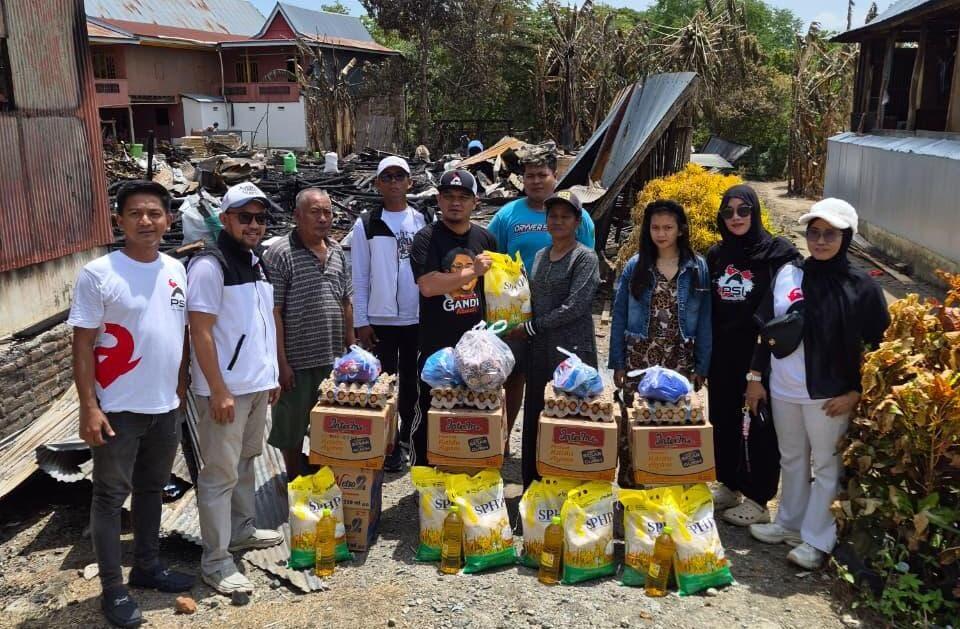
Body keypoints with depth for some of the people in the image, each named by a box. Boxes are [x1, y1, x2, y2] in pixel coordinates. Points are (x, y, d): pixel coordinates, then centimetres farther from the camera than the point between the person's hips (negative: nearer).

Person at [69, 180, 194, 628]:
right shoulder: (98, 274, -12)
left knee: (152, 489, 19)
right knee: (110, 496, 6)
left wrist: (181, 388, 13)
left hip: (165, 406, 6)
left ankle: (147, 566, 35)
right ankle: (113, 589, 18)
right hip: (118, 409, -5)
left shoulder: (175, 270, 4)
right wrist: (88, 406, -15)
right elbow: (82, 345, -11)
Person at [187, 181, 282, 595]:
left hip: (257, 385, 8)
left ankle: (243, 529, 36)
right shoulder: (209, 265, -15)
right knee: (220, 473, -1)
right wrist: (218, 391, -20)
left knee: (245, 461, 20)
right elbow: (200, 332, -18)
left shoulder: (258, 260, 11)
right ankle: (215, 562, 8)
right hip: (226, 389, -8)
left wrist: (272, 374, 17)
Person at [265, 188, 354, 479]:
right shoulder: (280, 253, -11)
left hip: (335, 359, 6)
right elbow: (273, 311, -14)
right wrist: (282, 362, -16)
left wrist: (351, 348, 13)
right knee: (292, 428, 9)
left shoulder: (337, 251, 9)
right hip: (298, 361, -6)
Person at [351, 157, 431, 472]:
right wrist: (361, 321, -4)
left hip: (418, 317, 2)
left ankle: (409, 434, 27)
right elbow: (359, 277, -1)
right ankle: (391, 444, 17)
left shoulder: (425, 220, 5)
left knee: (413, 380, 12)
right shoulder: (367, 224, 0)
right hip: (380, 318, -1)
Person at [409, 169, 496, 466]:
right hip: (436, 345, -4)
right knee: (428, 413, 6)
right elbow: (428, 285, -21)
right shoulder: (426, 238, -6)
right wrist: (472, 272, -17)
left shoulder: (485, 238, 9)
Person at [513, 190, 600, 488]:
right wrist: (531, 332, 7)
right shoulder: (540, 256, 15)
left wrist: (531, 328, -10)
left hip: (573, 352, -6)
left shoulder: (585, 257, -5)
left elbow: (575, 307, -14)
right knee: (534, 421, 9)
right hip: (541, 352, 6)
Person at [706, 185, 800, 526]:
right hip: (723, 356, 5)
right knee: (723, 421, 15)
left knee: (761, 427, 6)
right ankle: (727, 486, 33)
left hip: (760, 354, -5)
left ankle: (757, 500, 19)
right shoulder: (716, 255, 8)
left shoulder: (778, 251, -9)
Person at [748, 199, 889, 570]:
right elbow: (765, 328, 8)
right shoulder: (787, 274, 2)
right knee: (792, 459, 18)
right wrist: (757, 376, 7)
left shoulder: (862, 287, -8)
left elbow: (878, 345, -4)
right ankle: (789, 524, 34)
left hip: (829, 396, -4)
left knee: (827, 466, 7)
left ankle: (817, 539, 20)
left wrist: (855, 393, -8)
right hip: (783, 390, 4)